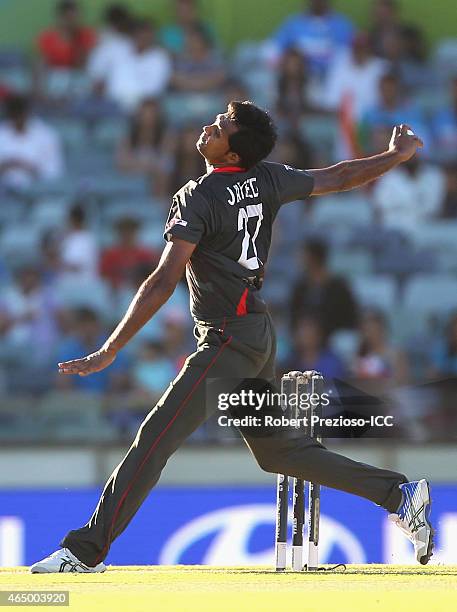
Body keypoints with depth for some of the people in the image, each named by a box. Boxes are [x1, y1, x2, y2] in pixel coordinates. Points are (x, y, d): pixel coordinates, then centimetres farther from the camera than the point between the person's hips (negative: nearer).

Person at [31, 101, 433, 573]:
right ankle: (399, 495, 19)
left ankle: (86, 549, -18)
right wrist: (398, 155, 36)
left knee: (155, 439, -13)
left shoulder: (198, 197, -16)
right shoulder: (268, 180, 5)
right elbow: (340, 178, 17)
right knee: (278, 449, 20)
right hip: (259, 334, 9)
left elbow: (163, 284, -22)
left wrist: (109, 351, -23)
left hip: (229, 341, -9)